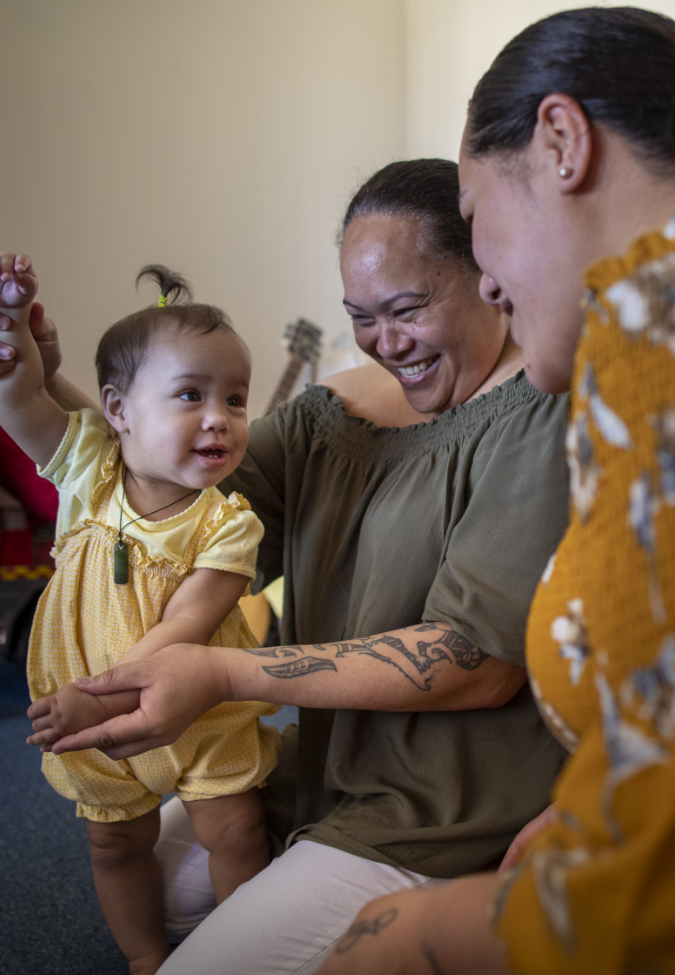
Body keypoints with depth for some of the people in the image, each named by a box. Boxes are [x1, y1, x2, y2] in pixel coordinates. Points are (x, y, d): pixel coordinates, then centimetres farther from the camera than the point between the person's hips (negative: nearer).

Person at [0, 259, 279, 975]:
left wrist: (102, 697, -34)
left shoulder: (229, 524, -23)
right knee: (117, 841, 18)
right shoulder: (90, 470, -15)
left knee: (235, 831, 5)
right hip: (92, 722, 3)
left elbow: (180, 629, -28)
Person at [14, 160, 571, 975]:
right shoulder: (333, 412, 3)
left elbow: (480, 661, -24)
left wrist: (224, 675, -29)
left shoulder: (545, 417, -19)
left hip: (442, 823, -8)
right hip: (323, 771, 8)